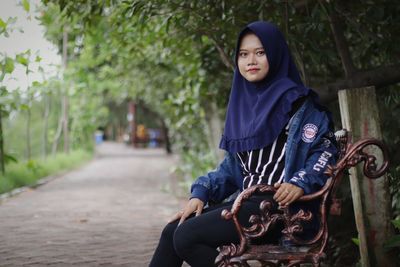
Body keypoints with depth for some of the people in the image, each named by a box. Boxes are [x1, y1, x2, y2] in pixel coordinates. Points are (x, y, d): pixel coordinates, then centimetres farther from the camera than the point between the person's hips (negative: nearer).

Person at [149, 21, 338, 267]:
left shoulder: (297, 102, -3)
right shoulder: (244, 104, 17)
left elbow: (326, 148, -6)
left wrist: (301, 183, -23)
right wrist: (201, 192, 5)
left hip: (277, 204, -7)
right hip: (247, 200, 7)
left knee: (186, 236, -20)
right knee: (172, 232, -5)